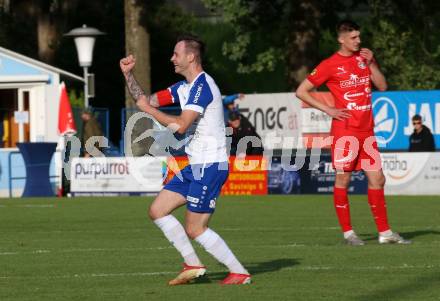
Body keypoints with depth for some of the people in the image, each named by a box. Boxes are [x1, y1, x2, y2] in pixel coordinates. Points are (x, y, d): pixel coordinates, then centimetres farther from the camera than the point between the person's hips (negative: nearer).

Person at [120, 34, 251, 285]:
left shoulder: (202, 85, -16)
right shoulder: (185, 87, 15)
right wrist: (128, 74, 12)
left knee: (195, 229, -7)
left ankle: (240, 273, 1)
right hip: (196, 167, 10)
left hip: (210, 166, -10)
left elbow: (181, 125, -25)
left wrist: (149, 110, -14)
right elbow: (146, 101, 21)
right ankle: (193, 265, 9)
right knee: (157, 211, 8)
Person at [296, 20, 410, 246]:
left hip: (367, 130, 6)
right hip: (345, 131, -6)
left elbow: (382, 86, 11)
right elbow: (301, 91, -3)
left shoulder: (363, 57, 12)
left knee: (377, 179, 5)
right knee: (343, 179, -3)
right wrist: (328, 110, -8)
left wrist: (371, 64, -3)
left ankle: (385, 233, 10)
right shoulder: (330, 65, -5)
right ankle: (348, 233, 4)